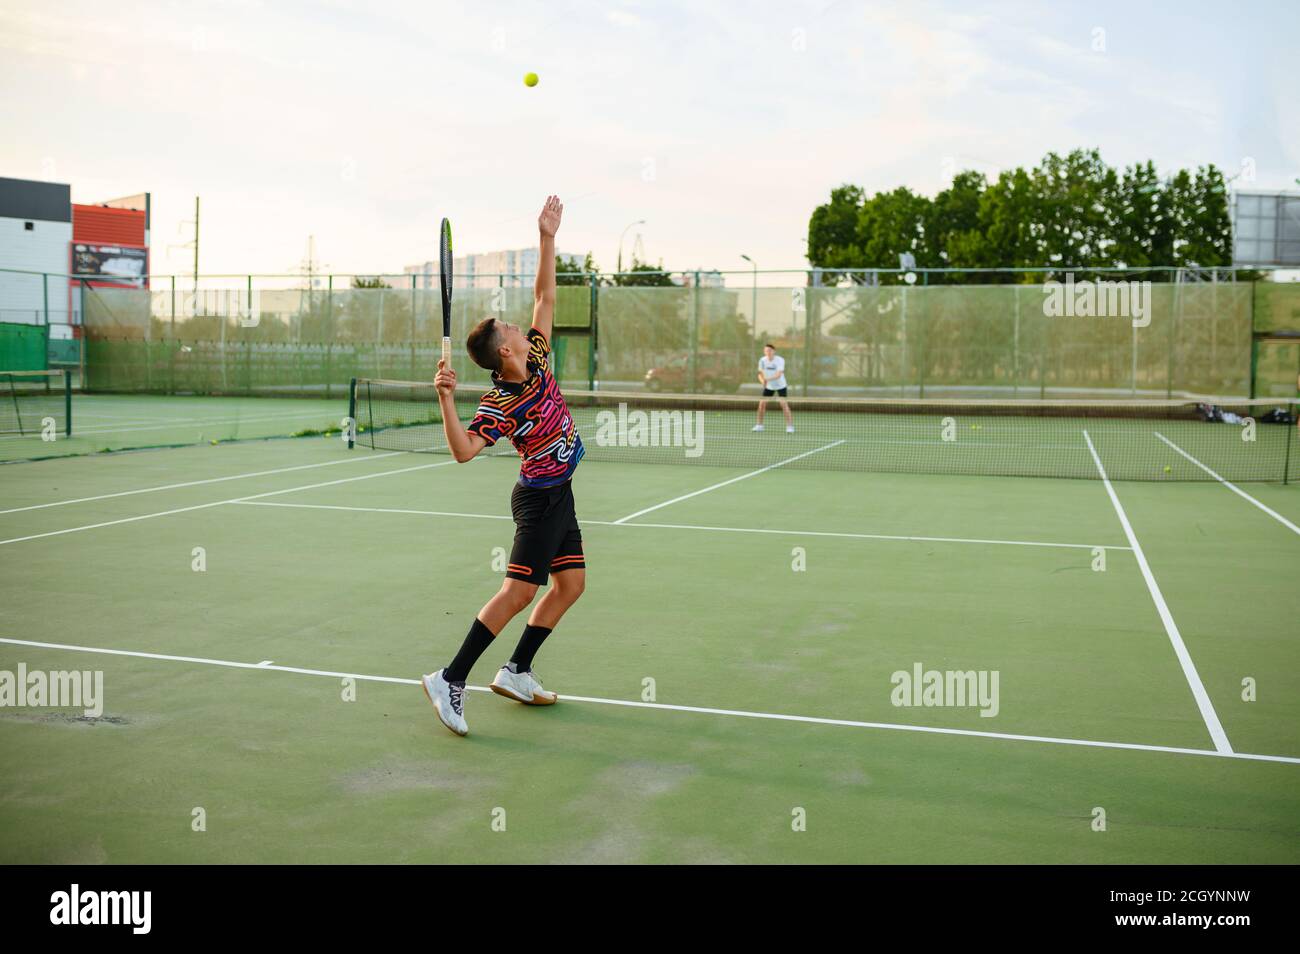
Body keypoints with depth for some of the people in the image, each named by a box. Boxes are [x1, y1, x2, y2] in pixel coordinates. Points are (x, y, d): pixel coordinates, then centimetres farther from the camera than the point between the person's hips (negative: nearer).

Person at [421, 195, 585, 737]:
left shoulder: (536, 358, -1)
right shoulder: (498, 405, -22)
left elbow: (545, 297, 5)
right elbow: (463, 450, -33)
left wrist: (548, 239, 0)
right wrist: (445, 398, -43)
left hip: (558, 493, 9)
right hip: (539, 496, -9)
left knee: (571, 583, 9)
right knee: (519, 591, -13)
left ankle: (516, 672, 17)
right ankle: (450, 680, -8)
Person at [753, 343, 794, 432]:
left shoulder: (780, 360, -23)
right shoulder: (762, 360, -10)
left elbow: (779, 375, -32)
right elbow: (760, 374, -4)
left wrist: (768, 379, -48)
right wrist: (763, 381, -26)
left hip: (781, 385, -4)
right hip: (768, 386, 4)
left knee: (784, 404, -15)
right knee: (762, 403, -3)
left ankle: (790, 426, -8)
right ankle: (759, 425, 11)